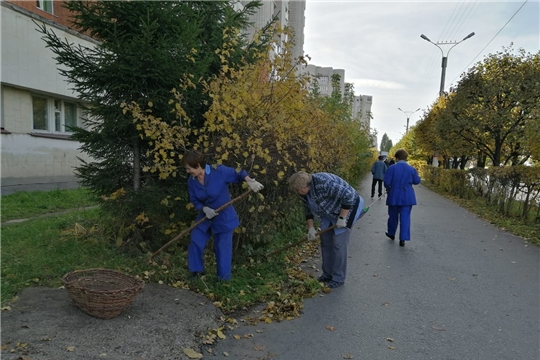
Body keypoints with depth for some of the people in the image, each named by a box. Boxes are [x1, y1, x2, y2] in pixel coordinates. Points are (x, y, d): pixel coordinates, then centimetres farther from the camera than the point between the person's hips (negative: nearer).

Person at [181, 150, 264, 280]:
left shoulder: (219, 171, -22)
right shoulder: (192, 181, -7)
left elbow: (238, 174, -9)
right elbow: (195, 201, 0)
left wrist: (250, 181, -28)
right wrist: (204, 209, -20)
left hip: (223, 217, -5)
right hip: (205, 216, 5)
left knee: (222, 249, 4)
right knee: (195, 242, 5)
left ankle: (224, 279, 22)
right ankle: (196, 270, 27)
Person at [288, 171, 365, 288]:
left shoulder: (324, 183, -34)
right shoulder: (305, 191, -7)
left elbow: (349, 196, -33)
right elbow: (308, 210, 7)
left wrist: (342, 218, -26)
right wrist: (311, 228, -1)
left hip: (346, 207, -8)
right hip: (330, 213, 8)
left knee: (338, 243, -8)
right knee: (325, 241, 8)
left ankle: (339, 278, 4)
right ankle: (327, 274, 21)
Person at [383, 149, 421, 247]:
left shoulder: (392, 168, -9)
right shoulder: (411, 169, -2)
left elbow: (387, 182, -11)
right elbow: (416, 181, 5)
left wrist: (388, 189, 9)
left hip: (394, 196, -1)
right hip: (407, 197, 1)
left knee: (393, 215, 16)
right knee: (405, 217, 2)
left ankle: (391, 233, 34)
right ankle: (403, 239, -3)